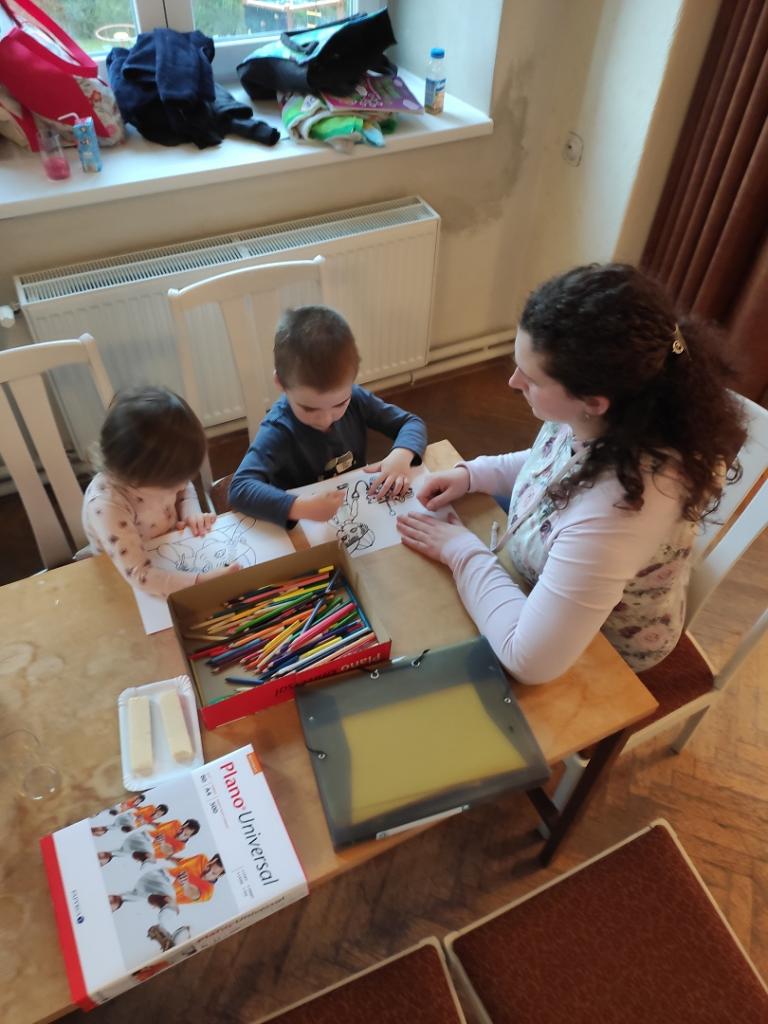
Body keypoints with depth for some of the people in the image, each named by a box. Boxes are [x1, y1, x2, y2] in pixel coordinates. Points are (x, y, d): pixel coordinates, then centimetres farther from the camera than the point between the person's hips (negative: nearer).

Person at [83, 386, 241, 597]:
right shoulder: (106, 505, -34)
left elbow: (185, 488, 5)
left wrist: (192, 513, -14)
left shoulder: (155, 470, -19)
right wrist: (200, 581, -43)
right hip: (129, 587, -6)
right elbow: (140, 576, -36)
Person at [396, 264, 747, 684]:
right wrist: (473, 474, -11)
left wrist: (462, 551, -29)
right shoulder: (617, 420, -22)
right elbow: (554, 467, 4)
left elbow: (529, 660, -39)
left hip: (599, 647, -5)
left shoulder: (617, 506, -46)